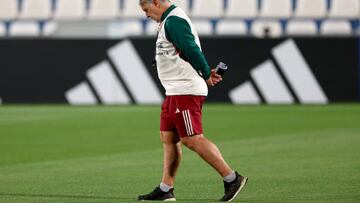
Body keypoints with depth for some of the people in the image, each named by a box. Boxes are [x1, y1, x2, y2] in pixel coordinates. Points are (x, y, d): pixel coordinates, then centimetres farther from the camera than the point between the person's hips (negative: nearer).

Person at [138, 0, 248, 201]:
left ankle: (232, 178, -9)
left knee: (192, 139, -12)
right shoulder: (171, 20, 20)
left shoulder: (173, 21, -14)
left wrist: (206, 74, -9)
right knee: (168, 138, 10)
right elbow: (193, 49, 20)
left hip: (185, 91, -11)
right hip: (175, 92, 11)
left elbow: (191, 50, -20)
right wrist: (207, 72, 8)